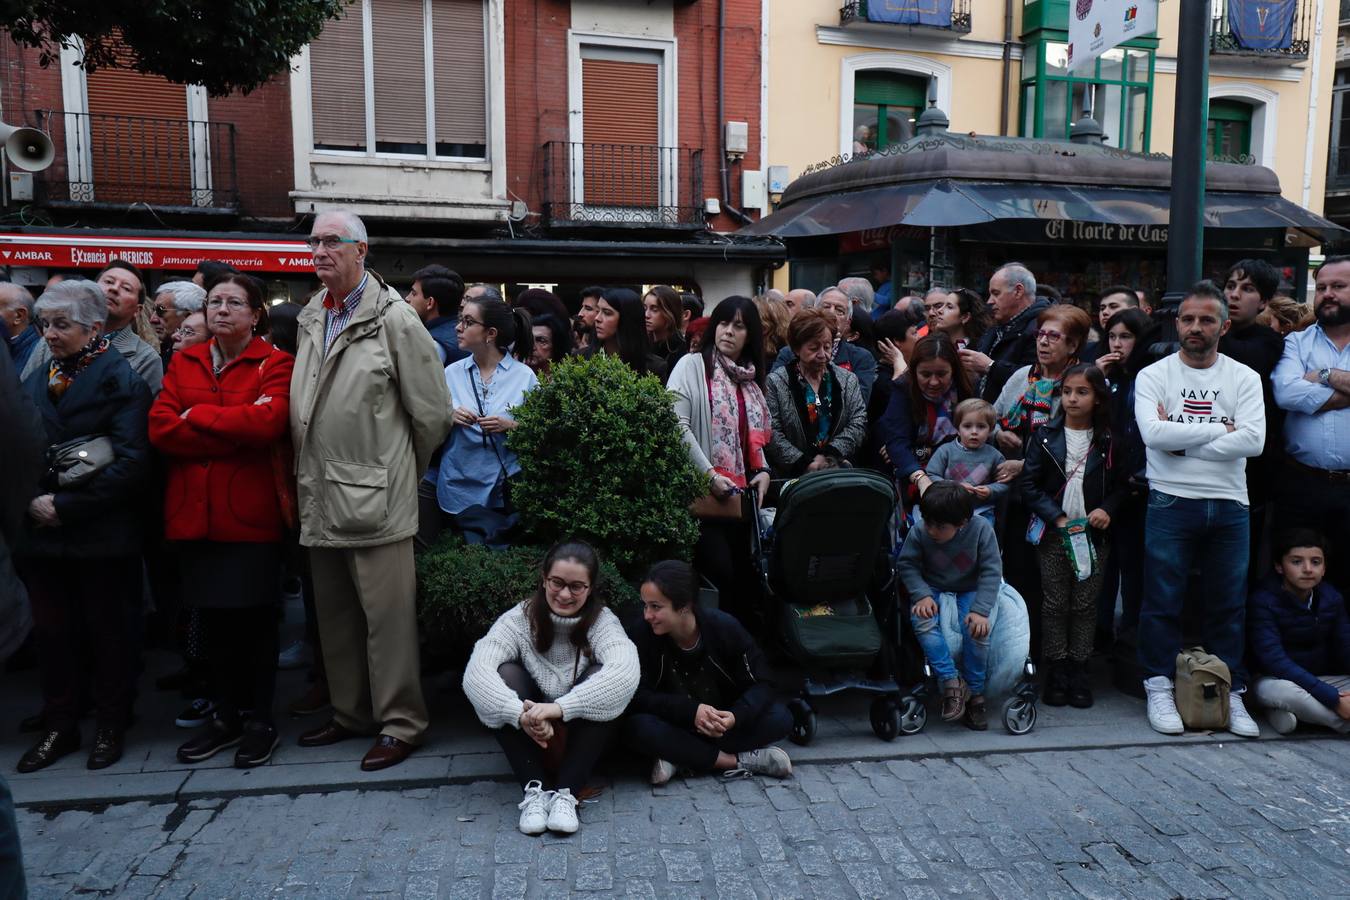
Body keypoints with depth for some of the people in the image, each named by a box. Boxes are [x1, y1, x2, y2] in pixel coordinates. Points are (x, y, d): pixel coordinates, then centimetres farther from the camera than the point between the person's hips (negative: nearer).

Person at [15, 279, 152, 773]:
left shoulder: (122, 381, -6)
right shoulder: (34, 383, 13)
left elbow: (130, 462, -15)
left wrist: (66, 505, -16)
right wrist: (31, 501, -7)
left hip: (102, 535, -5)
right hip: (43, 531, 5)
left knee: (106, 631, 7)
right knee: (52, 633, 11)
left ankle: (110, 727, 21)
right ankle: (59, 726, 25)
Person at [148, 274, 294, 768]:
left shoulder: (275, 364, -2)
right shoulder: (183, 363, 11)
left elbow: (269, 421, -20)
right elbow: (159, 427, -3)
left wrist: (197, 416, -10)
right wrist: (235, 431, -13)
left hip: (250, 511, -4)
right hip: (193, 511, 4)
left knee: (255, 617, 4)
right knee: (213, 616, 12)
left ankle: (260, 720, 18)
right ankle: (225, 715, 27)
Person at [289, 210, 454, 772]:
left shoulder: (394, 319, -8)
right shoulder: (310, 320, 13)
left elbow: (431, 413, -7)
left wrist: (401, 471, 4)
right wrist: (308, 474, 15)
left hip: (374, 496, -7)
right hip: (321, 497, 7)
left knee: (386, 614, -2)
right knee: (335, 615, 16)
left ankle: (400, 723, 11)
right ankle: (350, 713, 31)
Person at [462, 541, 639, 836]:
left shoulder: (602, 621, -15)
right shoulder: (521, 618, -14)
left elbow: (626, 671, -36)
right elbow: (476, 673, -30)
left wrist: (560, 708, -46)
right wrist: (522, 715, -46)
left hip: (583, 736, 0)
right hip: (530, 736, 1)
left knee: (602, 677, -28)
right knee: (506, 674, -25)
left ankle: (566, 792, -26)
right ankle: (536, 789, -25)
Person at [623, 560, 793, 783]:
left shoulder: (724, 627, -15)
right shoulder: (641, 632, -18)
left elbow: (761, 683, -12)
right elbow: (636, 696, -20)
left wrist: (736, 716, -33)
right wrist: (690, 711, -34)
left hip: (720, 722, 2)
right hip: (674, 728, -1)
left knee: (780, 718, -22)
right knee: (638, 727, -34)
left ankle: (680, 759, -22)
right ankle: (739, 761, -24)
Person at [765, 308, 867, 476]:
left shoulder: (848, 380, 15)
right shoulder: (775, 382, 4)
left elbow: (859, 423, 5)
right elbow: (772, 434, -5)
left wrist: (829, 455, -8)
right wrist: (804, 463, -13)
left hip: (840, 472, 2)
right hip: (792, 475, -2)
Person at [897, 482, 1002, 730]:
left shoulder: (981, 529, -19)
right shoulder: (919, 533, -17)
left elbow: (991, 571, -17)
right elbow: (906, 564, -8)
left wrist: (980, 609, -27)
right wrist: (922, 595, -25)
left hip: (969, 590, -1)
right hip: (932, 589, 1)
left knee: (978, 629, -29)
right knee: (922, 621, -32)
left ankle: (975, 693, -10)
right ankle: (951, 682, -23)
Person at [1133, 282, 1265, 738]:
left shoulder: (1244, 378, 6)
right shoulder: (1153, 376, 1)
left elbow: (1253, 441, -9)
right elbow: (1153, 433, -16)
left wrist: (1182, 440, -12)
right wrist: (1219, 429, -10)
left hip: (1229, 506, 2)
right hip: (1171, 502, -2)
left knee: (1228, 605, 10)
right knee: (1163, 602, 3)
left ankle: (1229, 693, 21)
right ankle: (1160, 687, 14)